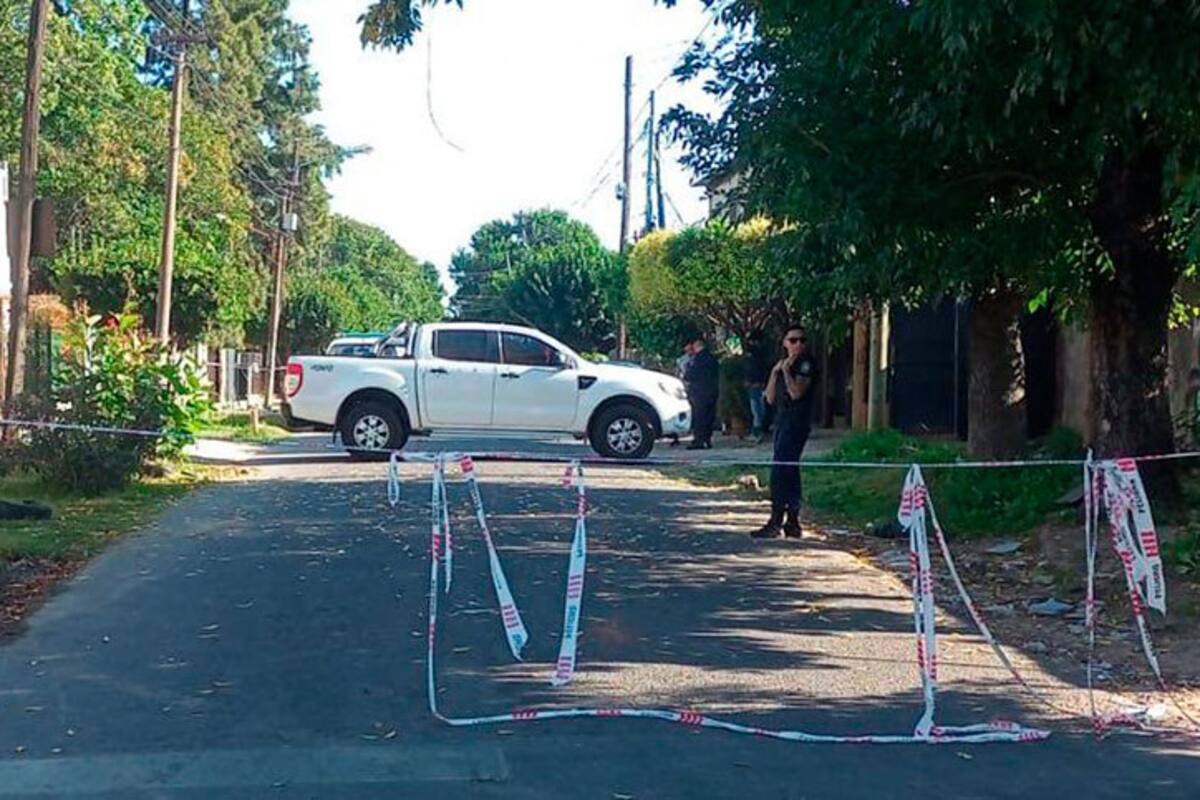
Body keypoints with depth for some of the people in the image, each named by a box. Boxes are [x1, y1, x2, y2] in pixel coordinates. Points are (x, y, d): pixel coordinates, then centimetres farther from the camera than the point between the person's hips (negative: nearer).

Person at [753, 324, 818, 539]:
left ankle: (776, 521, -13)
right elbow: (771, 398, 12)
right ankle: (792, 523, 16)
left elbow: (797, 392, -19)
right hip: (782, 420, 9)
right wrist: (775, 372, 1)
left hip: (797, 422, -9)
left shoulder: (806, 364, -6)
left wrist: (786, 370, -16)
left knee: (780, 469, -14)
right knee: (789, 470, 11)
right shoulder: (783, 363, 18)